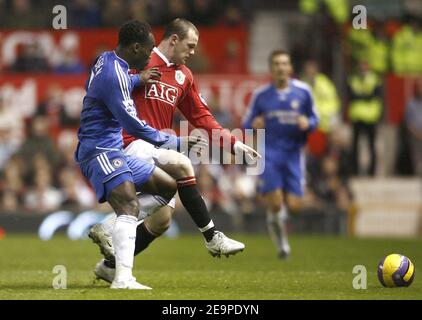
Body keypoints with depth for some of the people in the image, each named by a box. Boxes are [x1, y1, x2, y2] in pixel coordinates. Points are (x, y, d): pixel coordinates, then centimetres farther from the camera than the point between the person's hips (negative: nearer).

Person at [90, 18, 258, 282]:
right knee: (182, 165, -30)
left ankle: (111, 266, 15)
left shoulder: (184, 76, 17)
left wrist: (234, 144, 12)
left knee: (162, 219, 3)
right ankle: (212, 238, -24)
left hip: (160, 146, 8)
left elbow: (201, 116, 19)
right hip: (134, 143, -8)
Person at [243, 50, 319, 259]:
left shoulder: (303, 91, 3)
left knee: (293, 206, -7)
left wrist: (308, 123, -12)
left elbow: (314, 119, 11)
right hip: (269, 153, -1)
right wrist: (253, 124, -15)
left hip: (293, 153, 1)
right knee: (275, 204, -14)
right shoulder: (260, 95, 2)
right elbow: (247, 122, 9)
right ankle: (280, 239, 15)